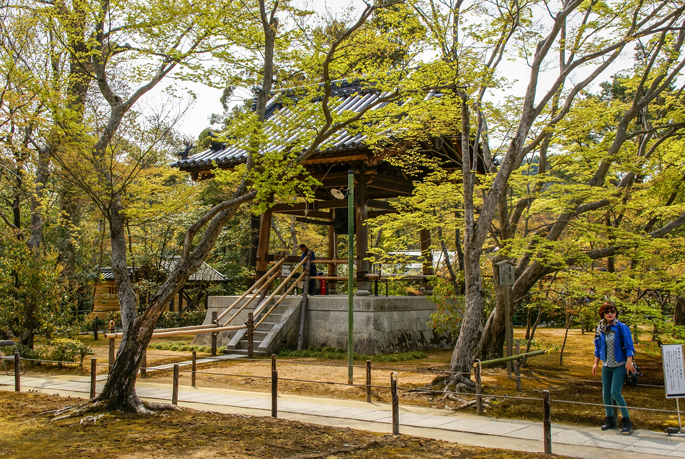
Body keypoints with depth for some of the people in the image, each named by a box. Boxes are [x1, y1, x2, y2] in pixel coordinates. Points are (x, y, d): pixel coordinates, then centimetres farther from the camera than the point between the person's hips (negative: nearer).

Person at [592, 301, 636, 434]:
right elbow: (598, 348, 14)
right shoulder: (600, 329, 4)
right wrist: (596, 363, 12)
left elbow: (628, 347, -8)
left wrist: (629, 362, -17)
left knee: (615, 392, -14)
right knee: (606, 393, 6)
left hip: (620, 365, -5)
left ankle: (627, 421, -2)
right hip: (606, 366, 5)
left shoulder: (622, 327, -9)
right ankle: (610, 420, 20)